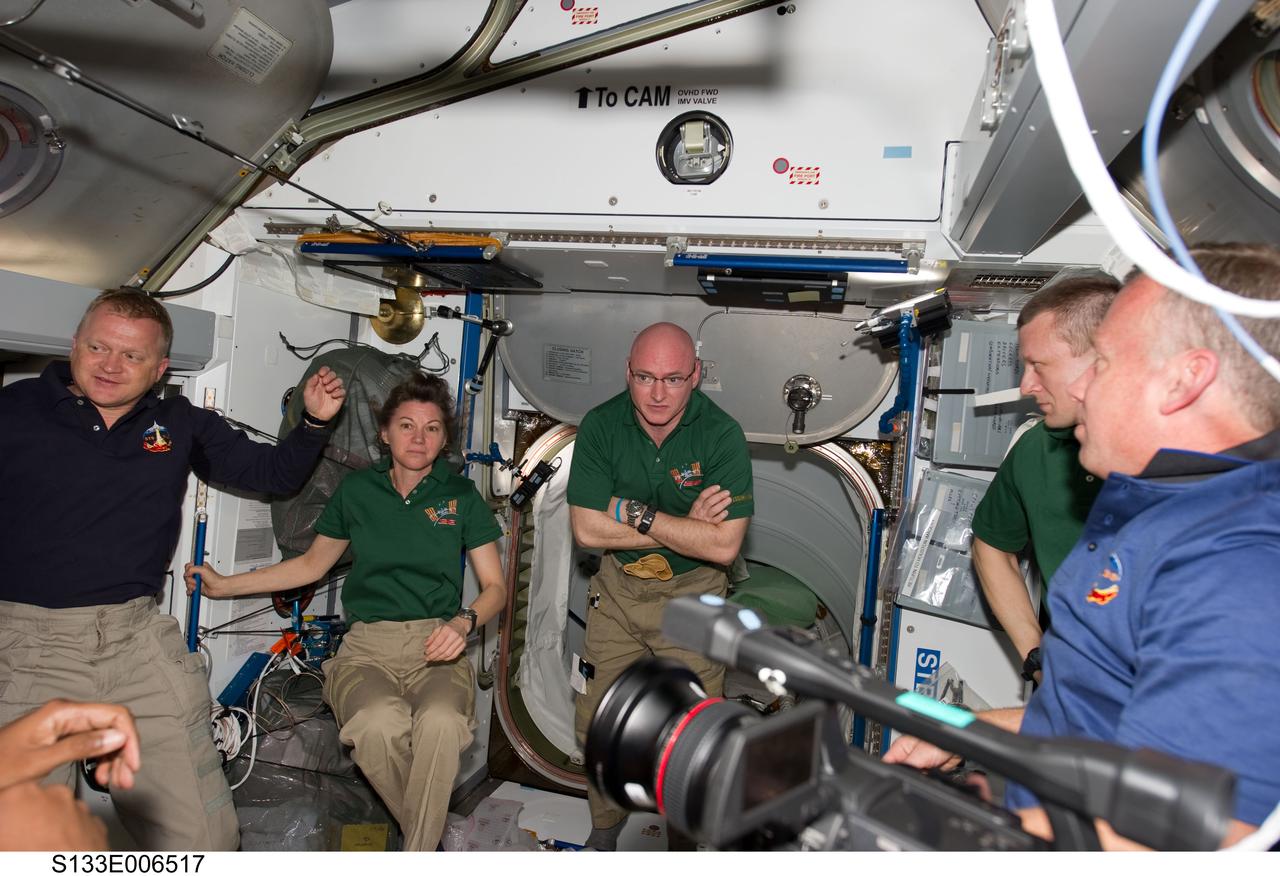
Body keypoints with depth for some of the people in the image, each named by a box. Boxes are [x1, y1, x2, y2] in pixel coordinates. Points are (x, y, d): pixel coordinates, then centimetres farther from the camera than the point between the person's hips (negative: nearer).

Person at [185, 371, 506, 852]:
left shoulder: (461, 495, 7)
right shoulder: (357, 489, 11)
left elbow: (495, 587, 7)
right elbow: (312, 563, 23)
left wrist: (464, 622, -14)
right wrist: (224, 585, 20)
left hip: (437, 650, -1)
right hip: (366, 646, 1)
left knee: (441, 722, -37)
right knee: (378, 724, -35)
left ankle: (418, 855, -17)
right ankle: (430, 833, -7)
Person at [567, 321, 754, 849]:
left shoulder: (722, 434, -18)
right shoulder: (601, 425, -11)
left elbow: (722, 545, -23)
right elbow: (587, 528, -16)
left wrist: (638, 514, -22)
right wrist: (683, 525, -19)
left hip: (692, 593, -2)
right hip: (617, 588, 3)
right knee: (597, 725, 12)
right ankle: (603, 835, 38)